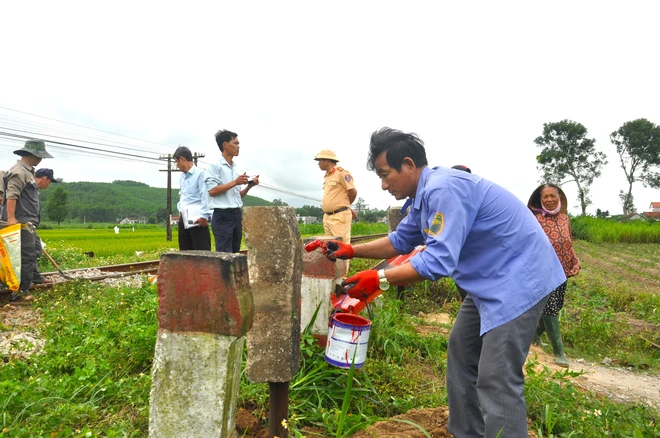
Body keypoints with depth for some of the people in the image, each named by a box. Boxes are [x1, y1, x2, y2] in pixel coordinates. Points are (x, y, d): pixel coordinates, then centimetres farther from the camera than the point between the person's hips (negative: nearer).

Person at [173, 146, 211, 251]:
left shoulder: (200, 174, -10)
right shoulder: (182, 177, 17)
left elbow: (205, 196, -17)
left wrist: (204, 216, -22)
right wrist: (180, 210, 13)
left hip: (197, 219, -8)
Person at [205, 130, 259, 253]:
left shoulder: (235, 168, 16)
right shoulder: (215, 166, -6)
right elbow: (212, 191, -15)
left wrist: (249, 185, 4)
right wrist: (234, 182, -17)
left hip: (236, 215, 8)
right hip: (222, 215, -8)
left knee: (235, 253, 10)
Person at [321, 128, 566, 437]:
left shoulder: (442, 189, -25)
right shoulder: (425, 195, 9)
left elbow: (440, 260, -31)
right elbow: (400, 240, 19)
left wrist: (379, 280, -27)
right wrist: (351, 251, 10)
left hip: (518, 277, -11)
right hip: (491, 280, 11)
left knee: (497, 382, -10)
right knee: (461, 355, 17)